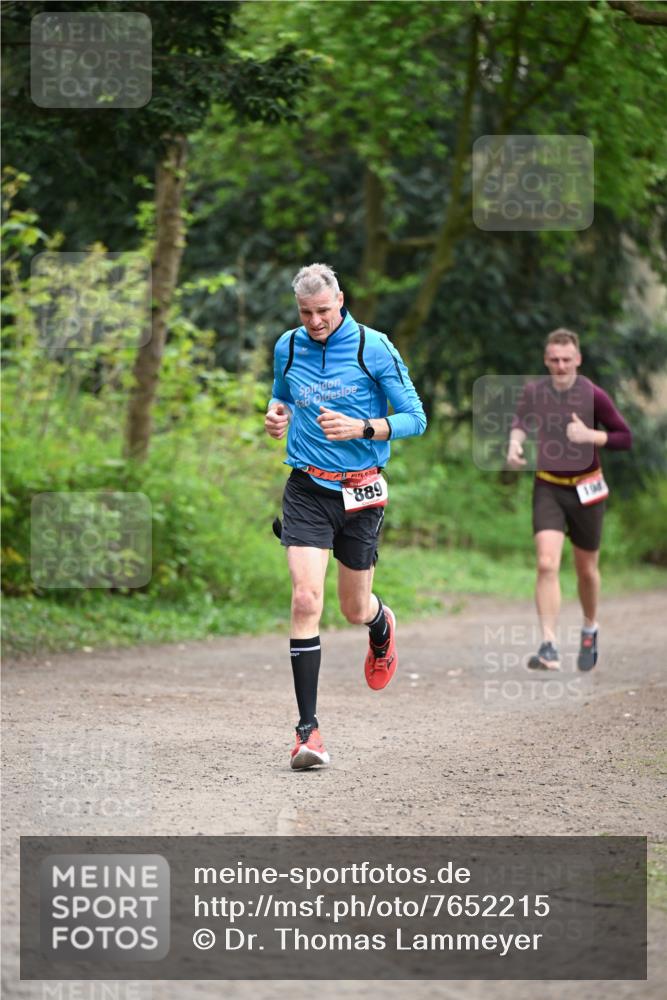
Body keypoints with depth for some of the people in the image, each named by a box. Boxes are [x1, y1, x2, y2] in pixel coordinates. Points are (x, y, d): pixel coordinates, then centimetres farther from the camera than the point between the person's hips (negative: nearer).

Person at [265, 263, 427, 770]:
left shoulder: (374, 348, -8)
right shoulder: (287, 347, 4)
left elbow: (415, 418, -6)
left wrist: (361, 428, -22)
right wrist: (277, 416, 0)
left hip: (360, 491, -1)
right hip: (307, 488, 1)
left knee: (355, 609, 10)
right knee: (306, 599, -16)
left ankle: (382, 625, 51)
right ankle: (308, 728, -14)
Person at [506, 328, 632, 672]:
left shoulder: (593, 395, -12)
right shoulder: (533, 391, -5)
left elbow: (625, 438, -7)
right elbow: (520, 421, 16)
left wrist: (590, 435, -22)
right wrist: (515, 442, -4)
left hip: (586, 489, -1)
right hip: (548, 488, 1)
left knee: (586, 569, 13)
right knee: (546, 565, -17)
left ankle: (590, 629, 41)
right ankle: (549, 647, -19)